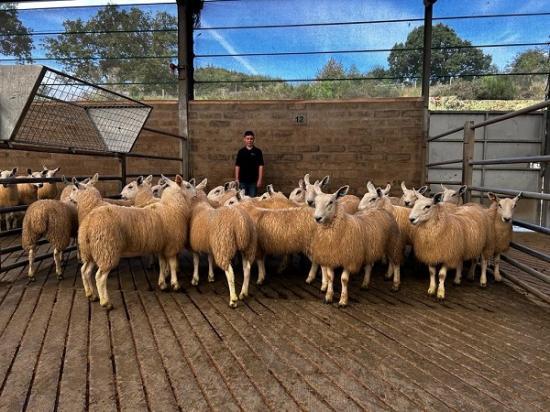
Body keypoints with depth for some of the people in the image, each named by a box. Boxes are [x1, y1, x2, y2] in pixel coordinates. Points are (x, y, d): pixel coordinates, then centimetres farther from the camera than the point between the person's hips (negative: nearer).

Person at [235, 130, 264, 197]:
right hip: (242, 181, 1)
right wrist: (236, 179, 0)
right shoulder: (241, 152, 3)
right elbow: (237, 166, 5)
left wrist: (260, 179, -8)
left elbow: (260, 166, -3)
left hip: (253, 181, -1)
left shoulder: (258, 152, -1)